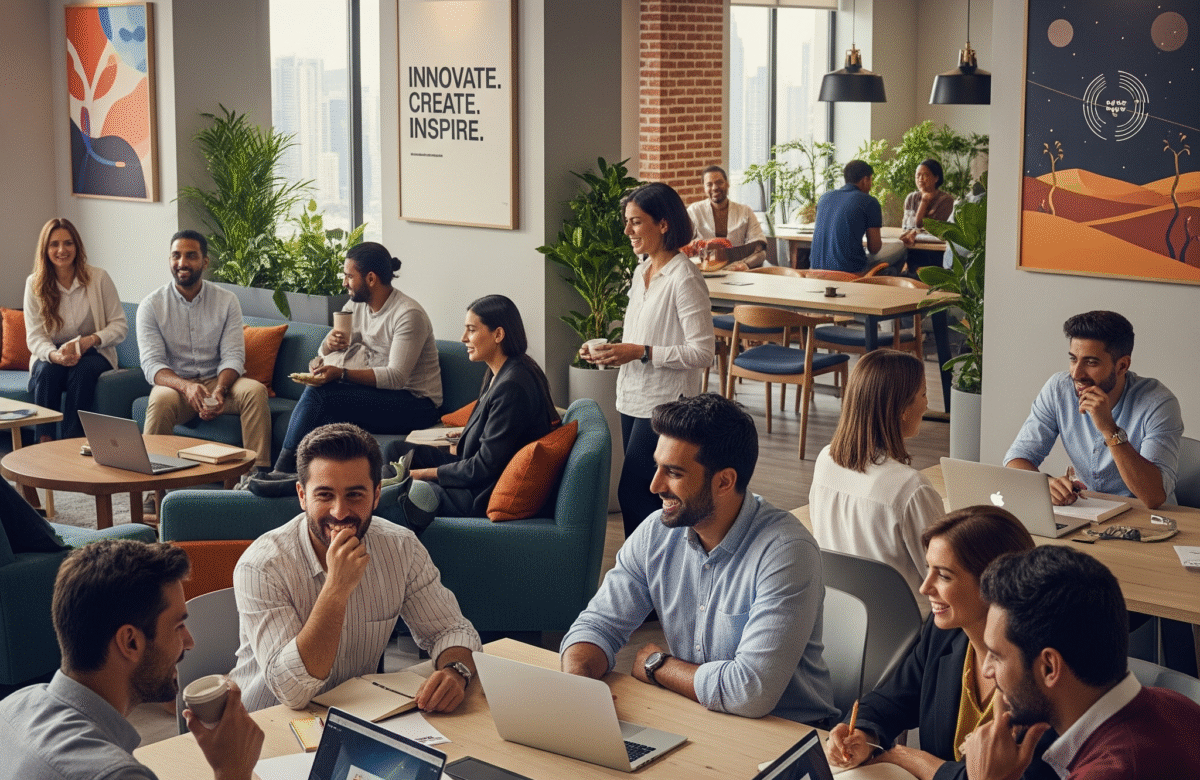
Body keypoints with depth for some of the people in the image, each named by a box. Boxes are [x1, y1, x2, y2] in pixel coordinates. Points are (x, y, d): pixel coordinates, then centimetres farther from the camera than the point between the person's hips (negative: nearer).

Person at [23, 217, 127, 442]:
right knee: (47, 371, -32)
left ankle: (72, 442, -31)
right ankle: (44, 443, -31)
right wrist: (54, 355, -27)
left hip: (94, 354, -1)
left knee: (82, 371, -33)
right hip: (52, 355, 1)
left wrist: (91, 340, -22)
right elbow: (34, 337, -4)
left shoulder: (98, 278, -4)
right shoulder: (34, 284, 1)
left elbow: (120, 325, -3)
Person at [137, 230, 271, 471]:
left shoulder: (226, 301, 4)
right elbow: (151, 364, -11)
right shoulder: (151, 305, -1)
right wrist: (187, 387, -32)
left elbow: (233, 356, -4)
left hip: (217, 381, 2)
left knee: (255, 390, -28)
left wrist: (220, 390, -27)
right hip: (175, 383, -2)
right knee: (162, 399, -36)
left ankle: (258, 471, -28)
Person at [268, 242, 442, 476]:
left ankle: (282, 469, -17)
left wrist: (341, 373, -33)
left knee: (320, 393, -23)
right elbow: (325, 352, 11)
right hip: (379, 392, 7)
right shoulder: (357, 304, 8)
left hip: (417, 404, -7)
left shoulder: (409, 314, -17)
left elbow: (396, 377, -24)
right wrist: (330, 344, -14)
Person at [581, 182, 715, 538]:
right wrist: (609, 352, 4)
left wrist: (642, 352, -22)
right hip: (633, 399, 9)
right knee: (648, 494, 13)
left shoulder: (684, 278, -15)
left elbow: (703, 353, -19)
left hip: (665, 403, -8)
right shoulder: (642, 270, 11)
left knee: (633, 493, -9)